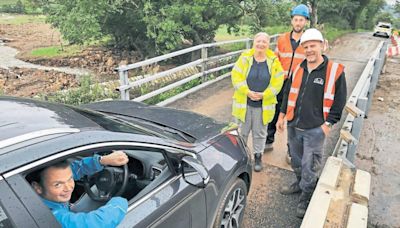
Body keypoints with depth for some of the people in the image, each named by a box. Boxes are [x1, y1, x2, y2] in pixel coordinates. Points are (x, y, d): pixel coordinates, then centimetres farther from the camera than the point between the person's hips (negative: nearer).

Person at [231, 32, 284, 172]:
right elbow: (236, 77, -10)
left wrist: (263, 95, -18)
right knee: (242, 131, 13)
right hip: (244, 103, 0)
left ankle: (258, 156, 33)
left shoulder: (273, 61, -3)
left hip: (263, 105, 0)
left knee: (260, 133, 15)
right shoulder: (245, 58, -4)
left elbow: (277, 82, -7)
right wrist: (248, 92, -21)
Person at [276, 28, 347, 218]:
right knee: (296, 160, 21)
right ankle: (300, 183, 45)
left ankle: (306, 196, 25)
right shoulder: (298, 69, 4)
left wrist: (327, 124, -9)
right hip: (293, 126, 5)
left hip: (315, 130, -5)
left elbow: (339, 102, -6)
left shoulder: (335, 71, -10)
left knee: (310, 165, 5)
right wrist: (282, 116, 11)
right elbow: (288, 94, 13)